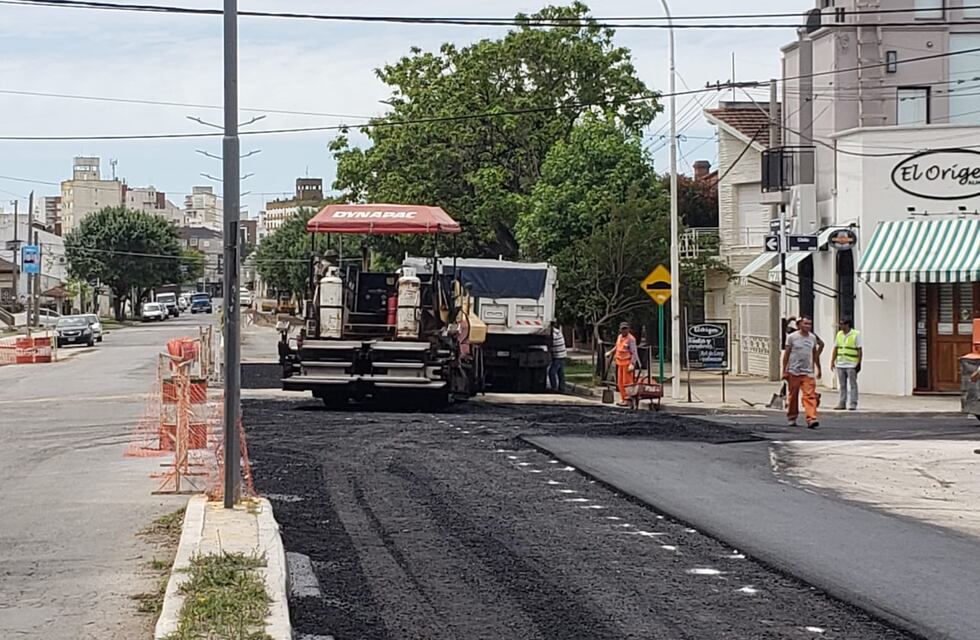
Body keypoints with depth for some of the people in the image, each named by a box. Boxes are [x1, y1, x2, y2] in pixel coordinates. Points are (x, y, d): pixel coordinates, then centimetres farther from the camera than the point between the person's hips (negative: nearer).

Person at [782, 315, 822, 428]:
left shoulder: (813, 337, 8)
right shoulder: (792, 337, -2)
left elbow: (815, 354, 19)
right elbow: (786, 354, 0)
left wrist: (818, 369, 20)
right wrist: (784, 371, -3)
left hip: (808, 372, 2)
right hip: (794, 372, -2)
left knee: (810, 395, -11)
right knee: (793, 396, 8)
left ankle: (811, 419, -19)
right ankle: (792, 418, 24)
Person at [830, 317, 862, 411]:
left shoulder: (856, 334, -4)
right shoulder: (839, 334, 11)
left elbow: (860, 350, -5)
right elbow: (835, 349, 14)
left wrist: (859, 363, -10)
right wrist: (832, 361, 8)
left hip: (851, 364, -5)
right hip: (840, 364, 5)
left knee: (852, 385, -2)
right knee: (842, 386, 8)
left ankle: (853, 404, -1)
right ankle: (842, 403, 13)